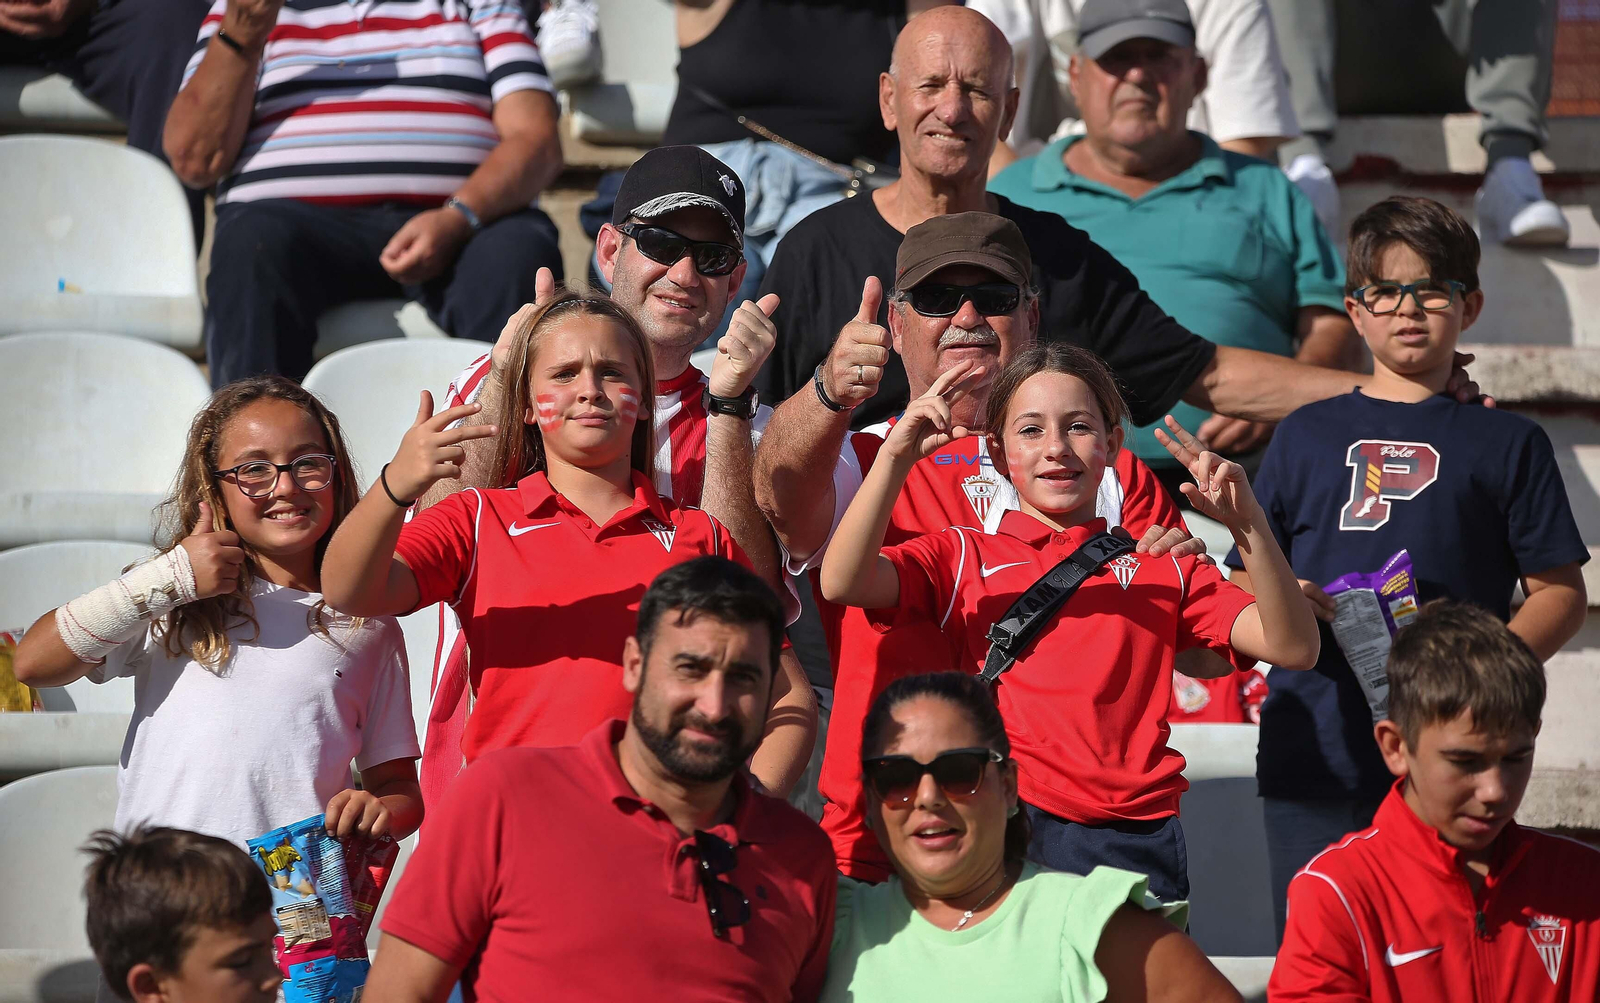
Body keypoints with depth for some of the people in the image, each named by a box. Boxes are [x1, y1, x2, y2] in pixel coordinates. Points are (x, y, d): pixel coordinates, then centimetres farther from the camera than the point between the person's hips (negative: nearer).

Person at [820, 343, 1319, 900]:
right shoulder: (962, 557, 15)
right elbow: (842, 582, -2)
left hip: (1134, 845, 1)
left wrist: (1247, 523, -8)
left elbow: (1292, 648, 6)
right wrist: (896, 456, -10)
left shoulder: (1164, 570, 17)